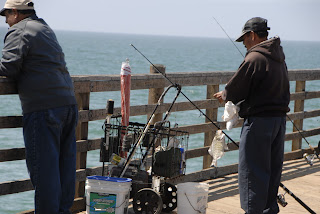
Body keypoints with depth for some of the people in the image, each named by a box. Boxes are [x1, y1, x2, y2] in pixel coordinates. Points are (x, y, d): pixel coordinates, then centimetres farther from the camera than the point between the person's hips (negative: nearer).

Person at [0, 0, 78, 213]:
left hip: (43, 108, -9)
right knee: (64, 162, 12)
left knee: (43, 166, -4)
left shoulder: (19, 31, -3)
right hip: (68, 102, 9)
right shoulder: (46, 29, 24)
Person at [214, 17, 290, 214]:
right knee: (273, 169, 16)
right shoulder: (278, 57, 12)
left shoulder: (254, 58, -15)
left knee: (253, 170, -2)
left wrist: (224, 95, 12)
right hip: (280, 118, 9)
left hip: (259, 120, -9)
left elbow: (234, 90, -12)